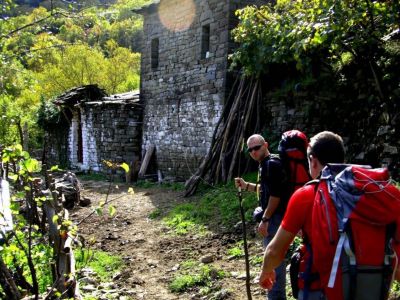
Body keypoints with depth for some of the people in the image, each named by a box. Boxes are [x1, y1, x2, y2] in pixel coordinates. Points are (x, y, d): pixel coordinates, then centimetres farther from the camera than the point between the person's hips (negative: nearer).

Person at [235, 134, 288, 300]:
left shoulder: (272, 164, -16)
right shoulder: (264, 164, 15)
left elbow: (276, 194, -22)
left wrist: (265, 220, -21)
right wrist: (246, 185, 11)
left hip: (274, 217, -11)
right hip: (272, 216, 11)